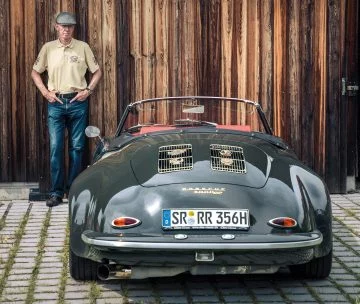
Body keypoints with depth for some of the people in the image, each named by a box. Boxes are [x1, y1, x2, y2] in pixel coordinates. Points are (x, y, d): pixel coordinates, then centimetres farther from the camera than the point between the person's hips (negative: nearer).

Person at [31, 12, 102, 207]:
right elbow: (35, 72, 12)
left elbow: (97, 71, 8)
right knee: (55, 148, -3)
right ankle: (56, 192, 2)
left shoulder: (83, 47, 1)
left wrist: (88, 90, -3)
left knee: (77, 147, 5)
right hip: (56, 103, 0)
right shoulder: (48, 48, 4)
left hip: (78, 102, 0)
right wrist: (45, 92, 1)